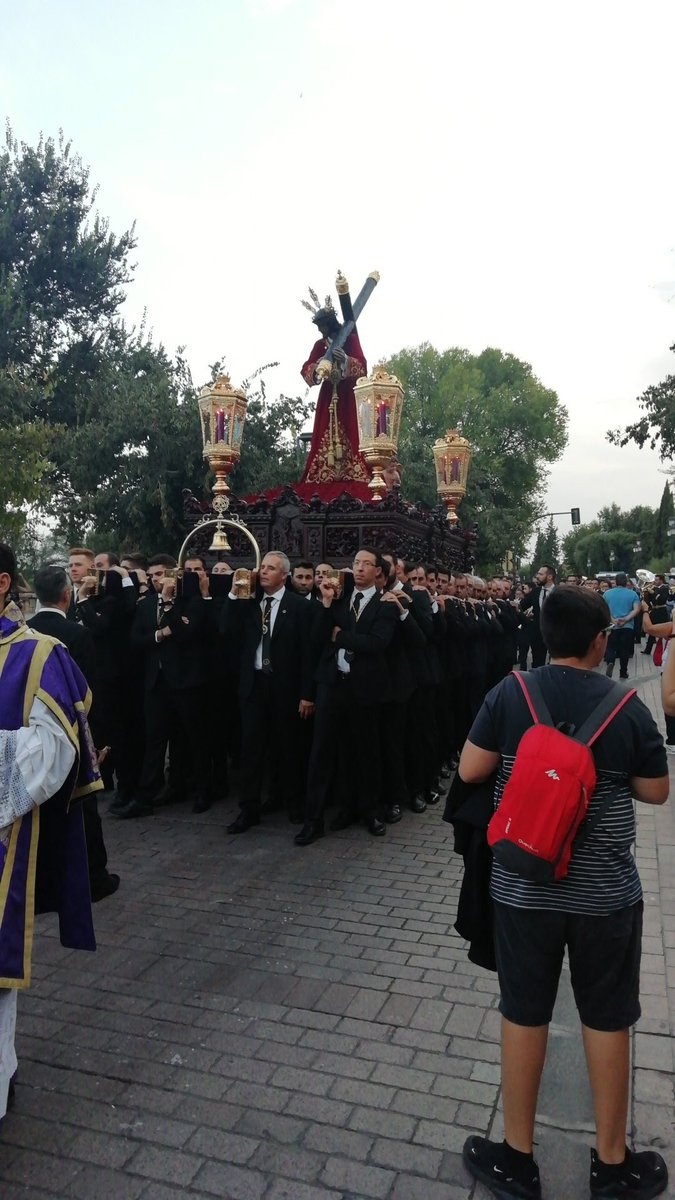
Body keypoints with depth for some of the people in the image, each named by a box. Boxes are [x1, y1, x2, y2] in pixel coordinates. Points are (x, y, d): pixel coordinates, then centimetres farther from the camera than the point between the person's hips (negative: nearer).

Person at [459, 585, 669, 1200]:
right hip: (607, 890, 0)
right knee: (607, 1019, 17)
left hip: (523, 886, 0)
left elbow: (470, 770, -7)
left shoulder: (511, 693, -11)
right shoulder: (627, 706, -10)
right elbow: (655, 792, 0)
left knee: (524, 1013, 14)